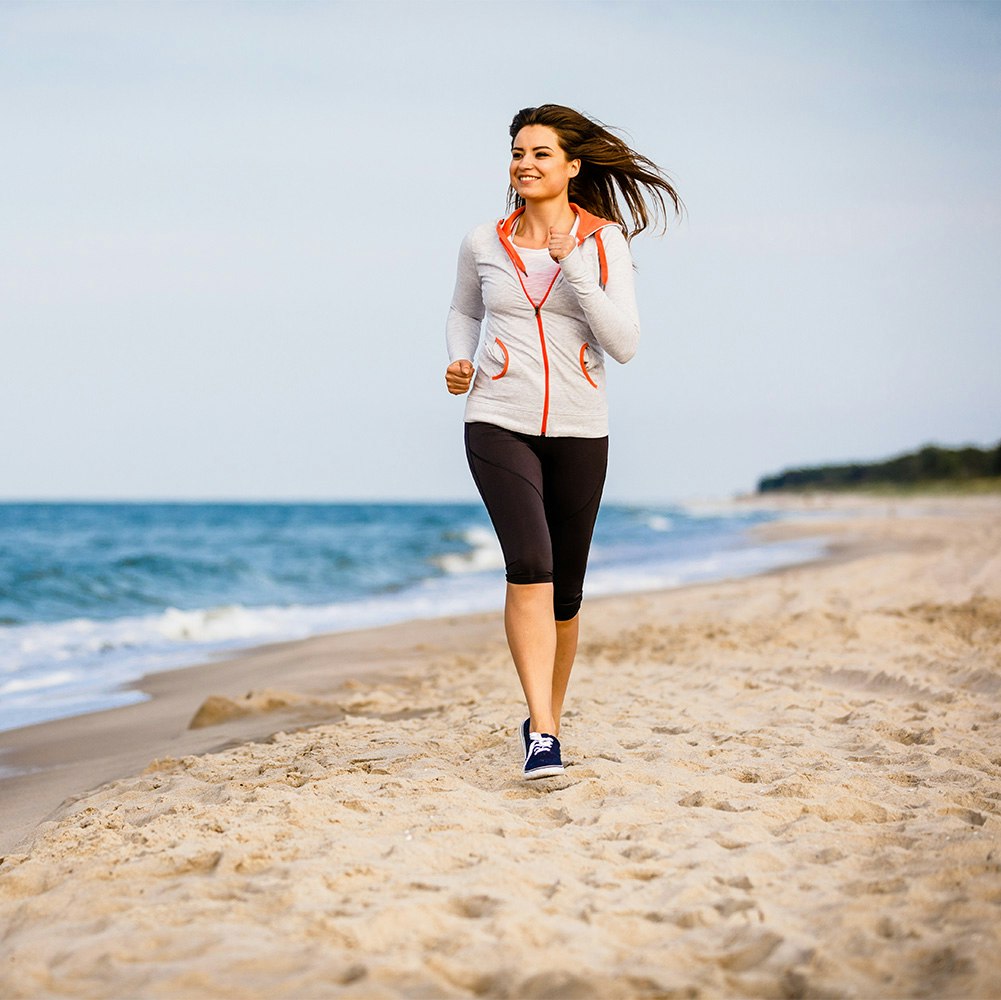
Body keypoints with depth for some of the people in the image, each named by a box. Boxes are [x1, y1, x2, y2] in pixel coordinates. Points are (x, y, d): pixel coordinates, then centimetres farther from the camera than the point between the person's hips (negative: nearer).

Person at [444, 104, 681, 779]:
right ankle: (541, 734, -22)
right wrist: (460, 361, 4)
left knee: (565, 590, 10)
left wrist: (571, 266, -16)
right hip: (499, 424, -1)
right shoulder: (484, 244, 4)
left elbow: (624, 344, -11)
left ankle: (548, 719, 32)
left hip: (579, 431, 1)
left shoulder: (604, 241, -1)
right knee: (530, 563, -23)